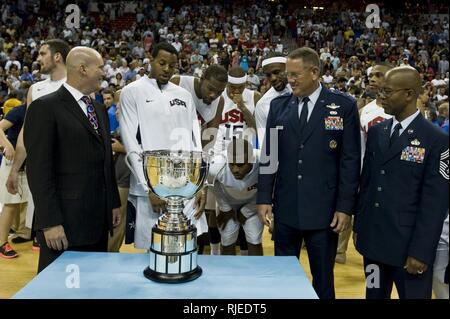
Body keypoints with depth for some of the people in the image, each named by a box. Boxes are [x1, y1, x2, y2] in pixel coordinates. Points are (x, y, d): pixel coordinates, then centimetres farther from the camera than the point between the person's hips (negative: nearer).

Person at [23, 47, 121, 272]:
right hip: (65, 220, -7)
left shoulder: (99, 109, 15)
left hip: (99, 219, 7)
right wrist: (50, 222, -17)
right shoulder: (45, 107, -9)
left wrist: (114, 203, 13)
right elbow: (38, 169, -14)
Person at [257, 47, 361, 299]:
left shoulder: (344, 106, -2)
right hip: (285, 209, 3)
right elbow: (268, 155, 6)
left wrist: (345, 207, -7)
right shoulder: (278, 106, 6)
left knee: (323, 280, 13)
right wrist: (264, 198, 2)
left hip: (325, 211, -2)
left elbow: (351, 160, -4)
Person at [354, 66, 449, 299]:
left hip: (409, 245, -5)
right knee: (374, 295, 18)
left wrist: (421, 252, -13)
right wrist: (358, 226, 9)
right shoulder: (376, 132, 6)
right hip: (373, 239, 5)